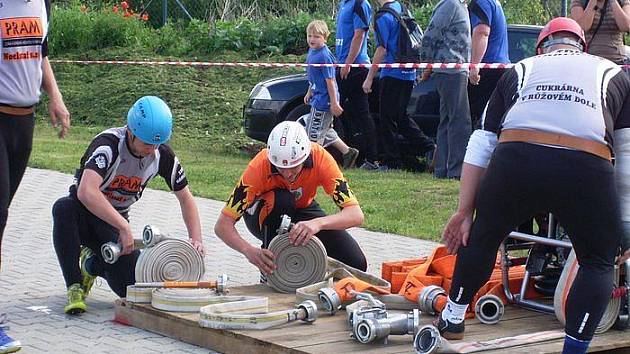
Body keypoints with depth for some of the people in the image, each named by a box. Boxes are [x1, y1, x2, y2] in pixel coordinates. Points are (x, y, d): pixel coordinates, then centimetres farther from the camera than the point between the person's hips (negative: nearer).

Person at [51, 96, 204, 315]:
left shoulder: (163, 155, -11)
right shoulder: (108, 144, -28)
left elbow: (185, 198, 2)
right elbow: (86, 192, -43)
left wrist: (196, 239, -12)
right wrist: (124, 227, -44)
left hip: (116, 220, 4)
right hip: (85, 212, -4)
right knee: (64, 207, -40)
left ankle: (92, 264, 20)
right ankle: (74, 287, -25)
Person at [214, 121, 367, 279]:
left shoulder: (320, 158, -31)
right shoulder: (259, 166, -35)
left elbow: (356, 215, -36)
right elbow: (222, 225, -35)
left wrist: (318, 223, -55)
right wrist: (250, 251, -54)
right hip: (264, 215, -2)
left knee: (356, 264, -17)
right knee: (280, 199, -39)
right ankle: (268, 272, -19)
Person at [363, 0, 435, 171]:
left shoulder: (383, 17, -13)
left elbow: (382, 50, -17)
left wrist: (369, 78, -12)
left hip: (392, 74, -8)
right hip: (409, 73, 8)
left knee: (387, 119, 0)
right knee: (401, 116, 18)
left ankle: (391, 162, 2)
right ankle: (429, 148, 11)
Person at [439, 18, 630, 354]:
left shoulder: (519, 70, 30)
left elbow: (480, 147, 24)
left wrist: (464, 211, 26)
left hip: (515, 162, 2)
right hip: (586, 171, -1)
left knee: (482, 236, 28)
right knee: (598, 262, 21)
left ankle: (452, 320, 41)